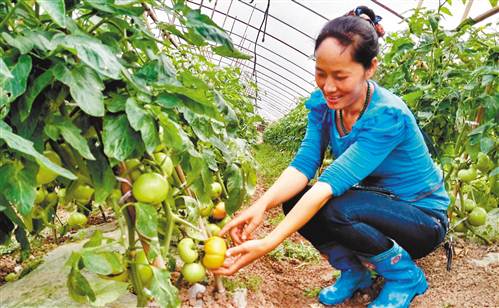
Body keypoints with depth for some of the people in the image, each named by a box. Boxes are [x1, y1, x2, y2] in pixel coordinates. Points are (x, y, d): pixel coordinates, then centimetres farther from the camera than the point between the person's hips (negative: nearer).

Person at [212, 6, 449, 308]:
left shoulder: (388, 116, -30)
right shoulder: (323, 103, -9)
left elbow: (331, 182, -38)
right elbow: (304, 164, -17)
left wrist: (268, 244, -43)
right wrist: (262, 204, -37)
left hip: (423, 218, -6)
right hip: (374, 203, 6)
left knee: (338, 211, -33)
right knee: (294, 200, -17)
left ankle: (407, 276, -3)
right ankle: (354, 271, 7)